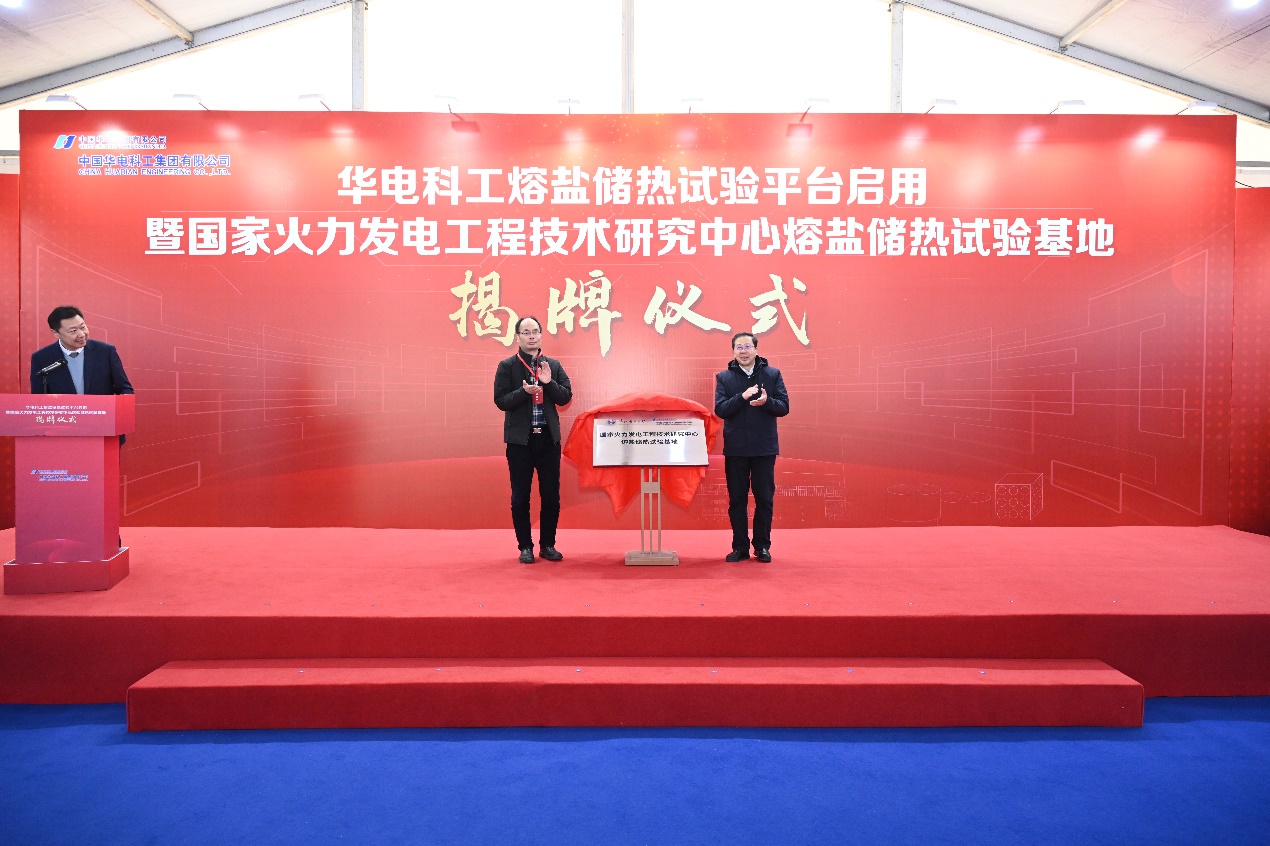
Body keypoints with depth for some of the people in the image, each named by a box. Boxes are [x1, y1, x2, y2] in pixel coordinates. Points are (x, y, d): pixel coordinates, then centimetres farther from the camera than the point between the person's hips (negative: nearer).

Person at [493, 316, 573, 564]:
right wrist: (524, 391, -22)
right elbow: (500, 400, -7)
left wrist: (549, 383, -14)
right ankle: (525, 547, 15)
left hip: (549, 438, 2)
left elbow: (566, 396, 3)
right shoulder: (507, 366, 0)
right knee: (520, 496, 4)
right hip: (520, 439, -2)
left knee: (551, 495, 6)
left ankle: (548, 545, 19)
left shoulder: (553, 365, 8)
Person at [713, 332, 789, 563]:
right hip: (735, 448, 1)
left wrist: (766, 401, -22)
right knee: (737, 500, 7)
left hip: (764, 448, 0)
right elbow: (720, 409, -6)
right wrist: (743, 396, -20)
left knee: (764, 499, 5)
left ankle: (762, 546, 18)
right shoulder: (724, 377, 4)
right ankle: (740, 547, 17)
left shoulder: (772, 374, 4)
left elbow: (784, 407, -2)